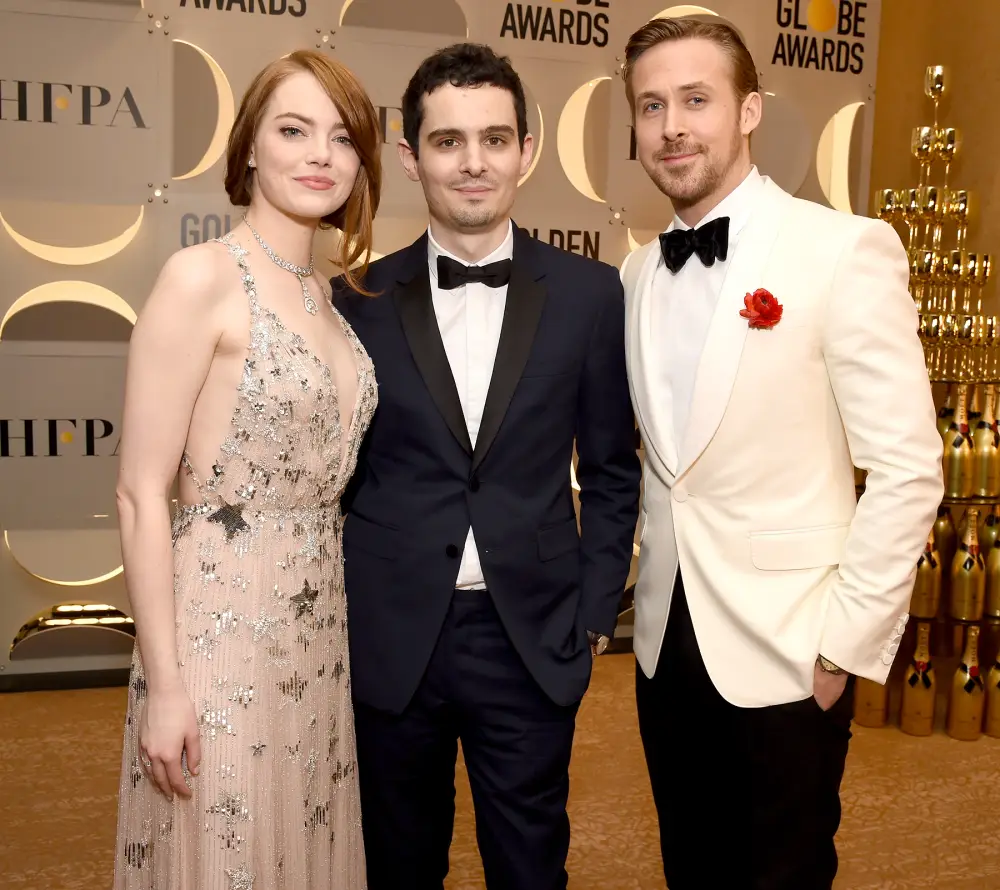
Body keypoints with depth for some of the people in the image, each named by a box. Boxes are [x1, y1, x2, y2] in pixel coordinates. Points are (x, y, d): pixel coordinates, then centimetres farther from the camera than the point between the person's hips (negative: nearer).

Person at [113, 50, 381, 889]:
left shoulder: (324, 293, 8)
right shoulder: (201, 276, -13)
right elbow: (141, 494, -14)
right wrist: (164, 683, -15)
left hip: (318, 634, 7)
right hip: (219, 631, -6)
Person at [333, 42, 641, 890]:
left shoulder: (589, 294, -1)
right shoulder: (361, 298, -1)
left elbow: (610, 468, 4)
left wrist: (595, 612, 1)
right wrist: (334, 614, 3)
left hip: (533, 639, 0)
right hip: (388, 639, 1)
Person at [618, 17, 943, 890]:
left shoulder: (845, 249, -12)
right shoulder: (637, 274, 5)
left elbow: (907, 467, -13)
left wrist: (848, 642, -13)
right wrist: (634, 587, 6)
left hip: (786, 651, -5)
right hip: (666, 643, 5)